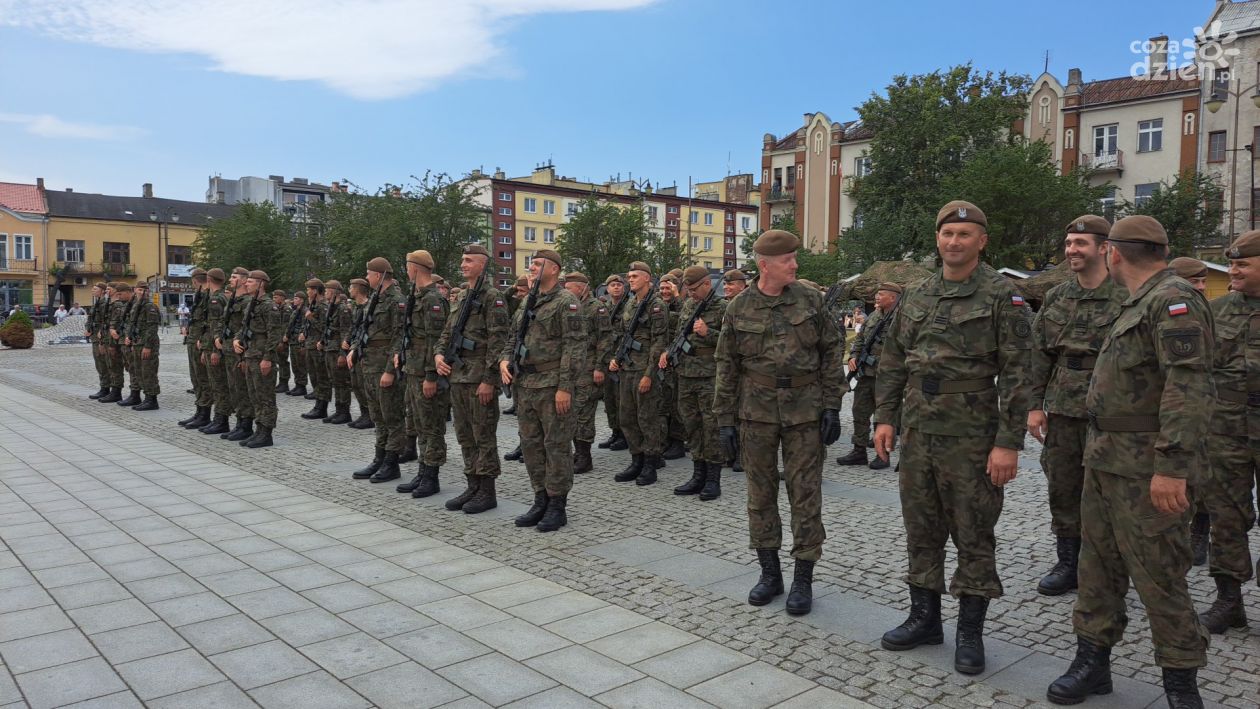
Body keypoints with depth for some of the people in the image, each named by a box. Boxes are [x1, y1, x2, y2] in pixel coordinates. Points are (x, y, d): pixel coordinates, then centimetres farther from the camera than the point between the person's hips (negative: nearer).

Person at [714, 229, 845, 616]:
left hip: (804, 410, 0)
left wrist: (832, 407, -3)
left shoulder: (810, 300, 0)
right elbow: (726, 366, 3)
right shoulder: (739, 308, 0)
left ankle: (803, 578, 14)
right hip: (757, 410, 1)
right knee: (761, 493, 8)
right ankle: (769, 573, 23)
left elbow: (831, 352, 3)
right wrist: (725, 420, 0)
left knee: (805, 494, 2)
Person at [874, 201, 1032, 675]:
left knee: (973, 535, 5)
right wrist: (885, 417, 7)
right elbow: (893, 362, 15)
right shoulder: (916, 297, 10)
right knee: (920, 529, 13)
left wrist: (1009, 442, -15)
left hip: (971, 438, -5)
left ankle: (970, 632, 19)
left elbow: (1016, 373, -11)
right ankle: (924, 618, 28)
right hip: (917, 432, 5)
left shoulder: (1001, 297, -6)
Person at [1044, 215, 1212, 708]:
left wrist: (1172, 465, -27)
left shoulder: (1174, 301, -14)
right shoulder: (1140, 304, 17)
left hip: (1146, 469, -10)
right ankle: (1092, 661, 24)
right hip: (1105, 459, 10)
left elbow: (1189, 386, -23)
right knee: (1098, 566, 13)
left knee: (1158, 576, 0)